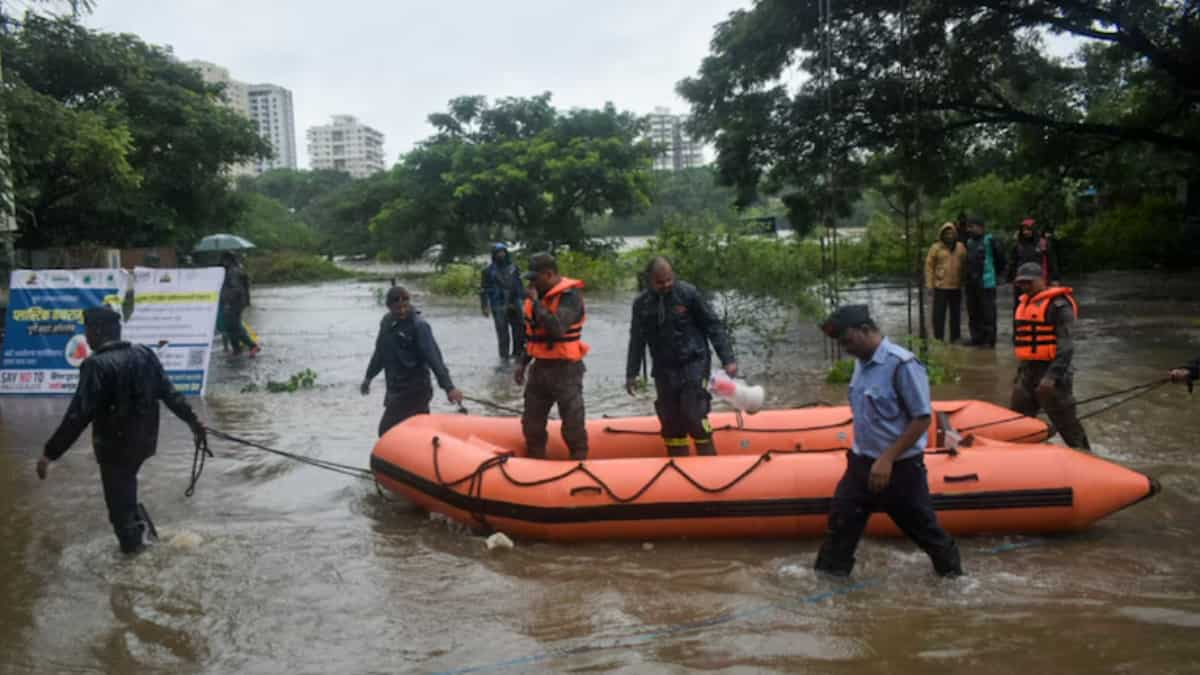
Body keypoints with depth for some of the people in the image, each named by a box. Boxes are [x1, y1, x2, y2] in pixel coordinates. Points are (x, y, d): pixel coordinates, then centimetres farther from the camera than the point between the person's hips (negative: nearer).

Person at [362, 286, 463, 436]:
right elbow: (380, 352, 24)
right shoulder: (387, 322, 9)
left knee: (387, 431, -10)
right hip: (396, 389, 7)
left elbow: (434, 357, -22)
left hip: (414, 390, -7)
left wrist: (448, 387, -30)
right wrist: (368, 377, 33)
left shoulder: (419, 326, -14)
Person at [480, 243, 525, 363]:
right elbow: (484, 290, -5)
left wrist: (524, 298, 14)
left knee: (520, 330, 7)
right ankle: (504, 357, 7)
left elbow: (519, 284, 17)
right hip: (499, 306, -4)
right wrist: (484, 306, -10)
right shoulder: (489, 270, -4)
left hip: (514, 304, 4)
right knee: (503, 333, -2)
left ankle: (518, 353, 23)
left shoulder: (513, 267, 9)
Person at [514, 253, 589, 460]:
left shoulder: (570, 296, -15)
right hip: (539, 367, 8)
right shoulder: (536, 295, 9)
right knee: (531, 424, 14)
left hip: (565, 369, -8)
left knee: (573, 427, -1)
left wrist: (535, 302, -22)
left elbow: (556, 328, -31)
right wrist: (522, 363, 15)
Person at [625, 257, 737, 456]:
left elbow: (713, 326, -5)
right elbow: (637, 341, 11)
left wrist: (728, 359, -9)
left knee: (693, 415, -12)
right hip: (664, 370, 4)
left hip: (694, 363, -4)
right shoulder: (642, 303, 2)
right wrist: (631, 374, 10)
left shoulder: (688, 293, -8)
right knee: (669, 420, 7)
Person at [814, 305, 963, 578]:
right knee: (841, 520, 8)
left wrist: (887, 459, -21)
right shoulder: (862, 362, 2)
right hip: (861, 462, 7)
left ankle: (951, 570, 37)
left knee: (921, 525, 12)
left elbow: (922, 419, -21)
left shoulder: (902, 364, -21)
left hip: (900, 467, -6)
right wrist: (862, 454, 14)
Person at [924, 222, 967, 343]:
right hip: (940, 286, -4)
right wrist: (930, 283, -10)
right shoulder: (936, 247, -4)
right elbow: (929, 265, -5)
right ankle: (938, 338, 6)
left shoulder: (961, 247, 7)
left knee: (956, 314, 12)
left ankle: (955, 337, 22)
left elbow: (965, 265, 14)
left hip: (956, 287, 4)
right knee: (939, 314, -1)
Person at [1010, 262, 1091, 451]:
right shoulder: (1022, 304, 15)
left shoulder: (1058, 305, -12)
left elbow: (1066, 346, -19)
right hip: (1027, 372, 8)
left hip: (1051, 373, -8)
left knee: (1067, 425, 0)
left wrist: (1052, 376, -26)